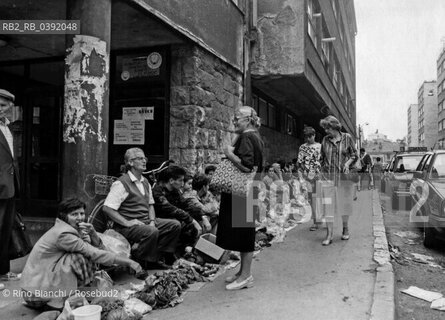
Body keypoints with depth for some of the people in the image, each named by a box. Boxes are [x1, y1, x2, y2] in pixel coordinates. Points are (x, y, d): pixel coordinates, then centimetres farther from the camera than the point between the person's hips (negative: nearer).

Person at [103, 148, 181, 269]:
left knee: (175, 225, -4)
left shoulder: (145, 182, 15)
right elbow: (107, 208, -16)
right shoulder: (121, 183, -11)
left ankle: (158, 255, 3)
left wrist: (152, 221, 2)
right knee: (152, 232, -35)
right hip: (129, 225, -8)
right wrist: (127, 223, -21)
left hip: (146, 221, 8)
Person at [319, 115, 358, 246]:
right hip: (328, 176, 1)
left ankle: (345, 228, 30)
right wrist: (323, 170, 8)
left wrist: (348, 163, -12)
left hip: (344, 176, -1)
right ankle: (329, 234, -4)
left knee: (344, 203, 8)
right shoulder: (325, 139, 5)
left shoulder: (347, 138, -1)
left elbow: (354, 154, 6)